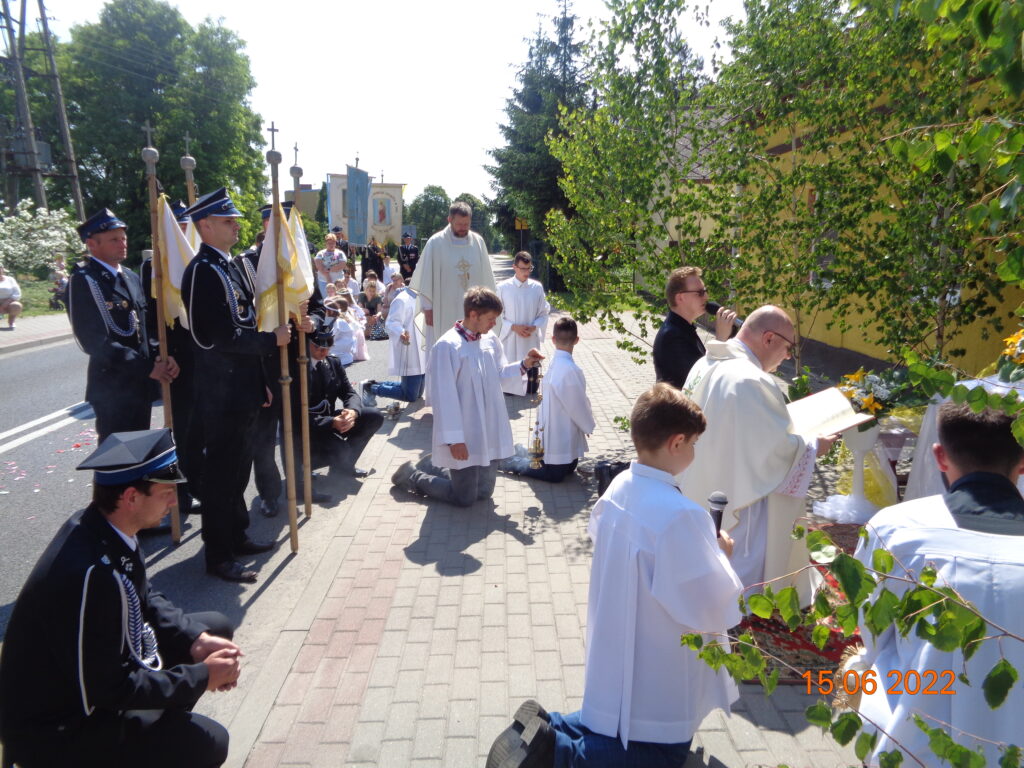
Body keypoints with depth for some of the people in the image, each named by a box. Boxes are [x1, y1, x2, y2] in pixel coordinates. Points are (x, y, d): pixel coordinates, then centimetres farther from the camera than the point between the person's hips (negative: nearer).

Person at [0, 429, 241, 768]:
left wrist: (197, 640, -7)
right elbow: (107, 689, -27)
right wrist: (203, 676, -17)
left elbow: (147, 600, 7)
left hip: (98, 666, 9)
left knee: (217, 626, 8)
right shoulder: (90, 573, -35)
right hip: (54, 729, -9)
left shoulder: (108, 528, -9)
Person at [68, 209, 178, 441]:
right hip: (113, 387, -7)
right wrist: (148, 367, -19)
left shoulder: (132, 278, 13)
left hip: (141, 384, 7)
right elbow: (96, 342, -19)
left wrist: (162, 356, -7)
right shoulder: (83, 281, -11)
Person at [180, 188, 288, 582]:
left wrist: (262, 382, 18)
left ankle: (236, 536, 35)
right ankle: (218, 555, 15)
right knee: (221, 471, 2)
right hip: (222, 393, -9)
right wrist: (273, 339, -12)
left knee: (239, 466, 20)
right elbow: (223, 337, -24)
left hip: (244, 390, 9)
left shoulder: (234, 265, 13)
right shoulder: (203, 271, -17)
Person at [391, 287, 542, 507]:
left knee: (484, 492, 19)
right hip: (465, 436, -7)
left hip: (490, 432, 7)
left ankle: (440, 470, 40)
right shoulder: (447, 346, -19)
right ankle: (412, 475, 25)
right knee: (464, 498, 5)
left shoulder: (490, 340, 2)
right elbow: (446, 396, -19)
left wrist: (523, 365, -4)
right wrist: (454, 438, -19)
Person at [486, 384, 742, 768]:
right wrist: (721, 555, -5)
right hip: (655, 676, -8)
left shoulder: (619, 488, -6)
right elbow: (711, 610, -22)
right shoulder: (681, 515, -30)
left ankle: (545, 728, 10)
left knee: (617, 725, 29)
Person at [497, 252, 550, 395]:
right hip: (510, 340, -2)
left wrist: (534, 327, -13)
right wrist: (513, 327, -15)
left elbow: (543, 314, 6)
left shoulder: (537, 287, 0)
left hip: (531, 341, 2)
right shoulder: (503, 287, -6)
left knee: (532, 389, 9)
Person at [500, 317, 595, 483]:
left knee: (569, 468, 24)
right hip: (562, 438, -9)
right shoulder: (570, 370, -29)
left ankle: (522, 454, 25)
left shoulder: (554, 363, -2)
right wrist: (589, 426, -1)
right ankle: (512, 462, 10)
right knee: (555, 474, 9)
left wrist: (586, 423, 15)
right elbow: (578, 406, -19)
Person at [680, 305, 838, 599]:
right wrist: (813, 446, -3)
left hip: (701, 493, 9)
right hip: (740, 503, -9)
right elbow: (779, 447, -22)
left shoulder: (704, 365, 3)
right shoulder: (753, 381, -27)